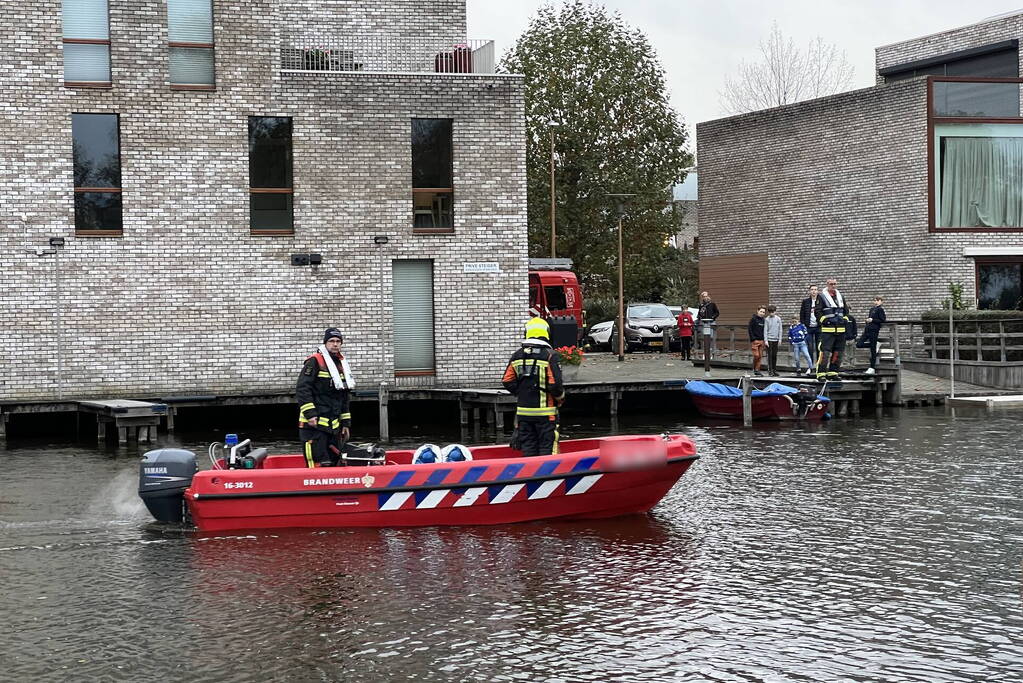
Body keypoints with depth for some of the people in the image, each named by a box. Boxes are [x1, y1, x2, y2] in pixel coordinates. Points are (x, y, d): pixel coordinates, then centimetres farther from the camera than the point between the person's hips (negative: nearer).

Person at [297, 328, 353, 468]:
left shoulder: (342, 364, 18)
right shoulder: (314, 361, -7)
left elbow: (345, 397, 23)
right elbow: (302, 389, -13)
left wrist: (346, 423, 18)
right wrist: (310, 414, -20)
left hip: (333, 425, 8)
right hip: (314, 423, -8)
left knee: (334, 460, 10)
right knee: (320, 464, -15)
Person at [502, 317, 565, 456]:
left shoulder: (517, 355, 5)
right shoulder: (550, 355, -10)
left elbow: (507, 381, 5)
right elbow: (555, 384, -15)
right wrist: (560, 398, 4)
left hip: (523, 410, 5)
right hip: (545, 412, -4)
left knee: (528, 446, 11)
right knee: (547, 446, 1)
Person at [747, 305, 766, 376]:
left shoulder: (763, 320, 12)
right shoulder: (753, 319, -5)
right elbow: (749, 329, -7)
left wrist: (764, 338, 8)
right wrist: (753, 338, -12)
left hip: (761, 340, 6)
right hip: (755, 340, -6)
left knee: (760, 356, 4)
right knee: (756, 355, -11)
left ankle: (757, 370, 10)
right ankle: (754, 369, 6)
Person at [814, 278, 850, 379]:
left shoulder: (840, 296, 17)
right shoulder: (822, 296, -2)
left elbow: (846, 310, 26)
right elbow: (817, 311, -6)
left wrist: (845, 318, 11)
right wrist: (824, 320, -14)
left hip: (840, 329, 7)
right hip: (827, 330, -7)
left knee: (838, 351, 8)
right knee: (825, 351, -13)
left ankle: (833, 371, 17)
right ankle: (821, 373, -11)